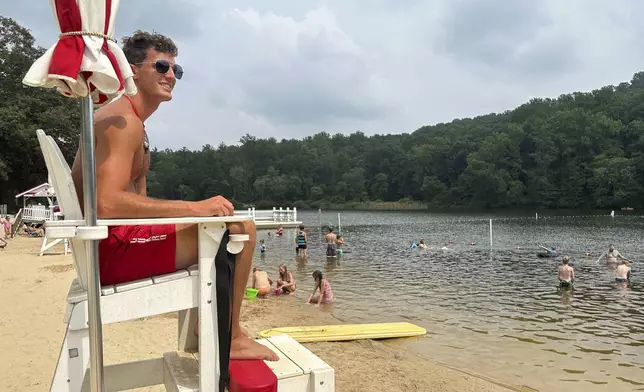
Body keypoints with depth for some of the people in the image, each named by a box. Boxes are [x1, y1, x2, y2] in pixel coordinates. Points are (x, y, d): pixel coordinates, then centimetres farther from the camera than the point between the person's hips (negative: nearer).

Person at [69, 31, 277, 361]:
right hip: (112, 250, -11)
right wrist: (194, 207, -26)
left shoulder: (130, 120, 19)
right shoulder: (123, 121, -14)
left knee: (224, 224, 24)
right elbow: (107, 204, -28)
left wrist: (198, 210, 3)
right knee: (240, 227, -15)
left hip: (106, 248, 11)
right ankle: (231, 339, -2)